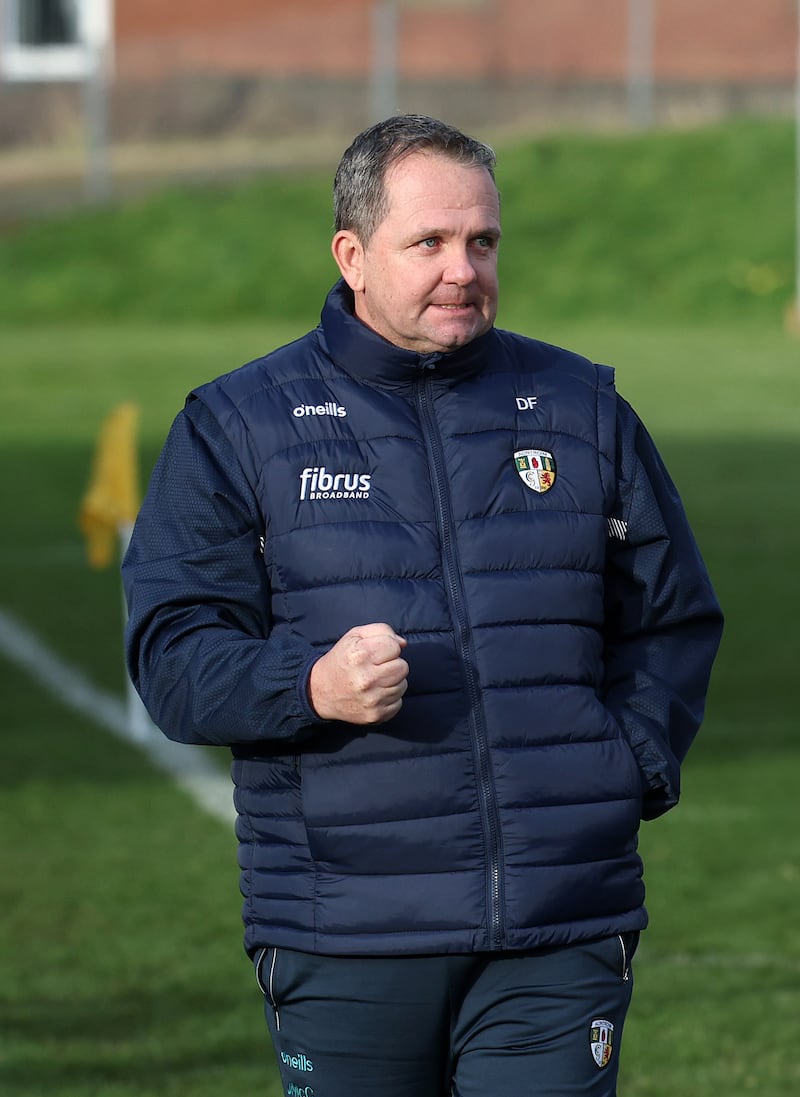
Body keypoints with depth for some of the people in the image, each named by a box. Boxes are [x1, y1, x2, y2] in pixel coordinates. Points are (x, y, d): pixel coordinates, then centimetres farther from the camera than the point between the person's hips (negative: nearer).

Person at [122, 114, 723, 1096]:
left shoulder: (583, 412, 12)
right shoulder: (236, 427, 5)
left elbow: (675, 621, 18)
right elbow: (171, 653, -1)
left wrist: (632, 769, 2)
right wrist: (311, 686, -19)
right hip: (342, 939, -1)